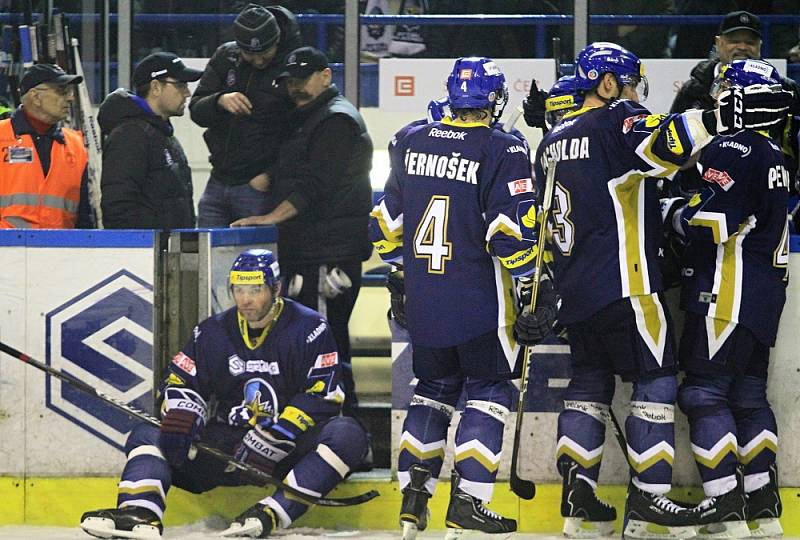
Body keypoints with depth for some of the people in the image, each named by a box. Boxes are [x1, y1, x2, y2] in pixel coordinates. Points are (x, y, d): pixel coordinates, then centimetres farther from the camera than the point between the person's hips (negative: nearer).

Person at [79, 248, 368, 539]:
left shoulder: (309, 328, -5)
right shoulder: (212, 332, 8)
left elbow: (322, 396, -13)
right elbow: (180, 381, 12)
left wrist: (274, 439, -22)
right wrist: (180, 418, -12)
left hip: (288, 449, -3)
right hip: (226, 445, 4)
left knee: (346, 434, -34)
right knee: (146, 435, -11)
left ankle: (271, 513, -48)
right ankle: (139, 514, -40)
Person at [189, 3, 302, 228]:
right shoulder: (225, 57, 6)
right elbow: (196, 110, 4)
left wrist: (272, 176, -15)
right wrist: (220, 101, -19)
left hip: (258, 186, -5)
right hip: (218, 182, 5)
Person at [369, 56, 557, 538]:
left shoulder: (410, 143, 6)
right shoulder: (503, 151, -11)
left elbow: (388, 221, 13)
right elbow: (514, 233, -16)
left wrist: (398, 277, 24)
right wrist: (537, 295, -9)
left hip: (422, 299, 5)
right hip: (481, 301, -5)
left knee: (435, 389, 19)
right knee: (489, 390, 7)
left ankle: (413, 497, 12)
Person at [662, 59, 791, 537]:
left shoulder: (732, 149, -15)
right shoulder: (774, 155, 17)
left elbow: (713, 222, -23)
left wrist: (674, 211, -5)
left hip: (728, 294, -10)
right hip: (767, 294, 10)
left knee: (706, 391, -6)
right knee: (749, 394, 15)